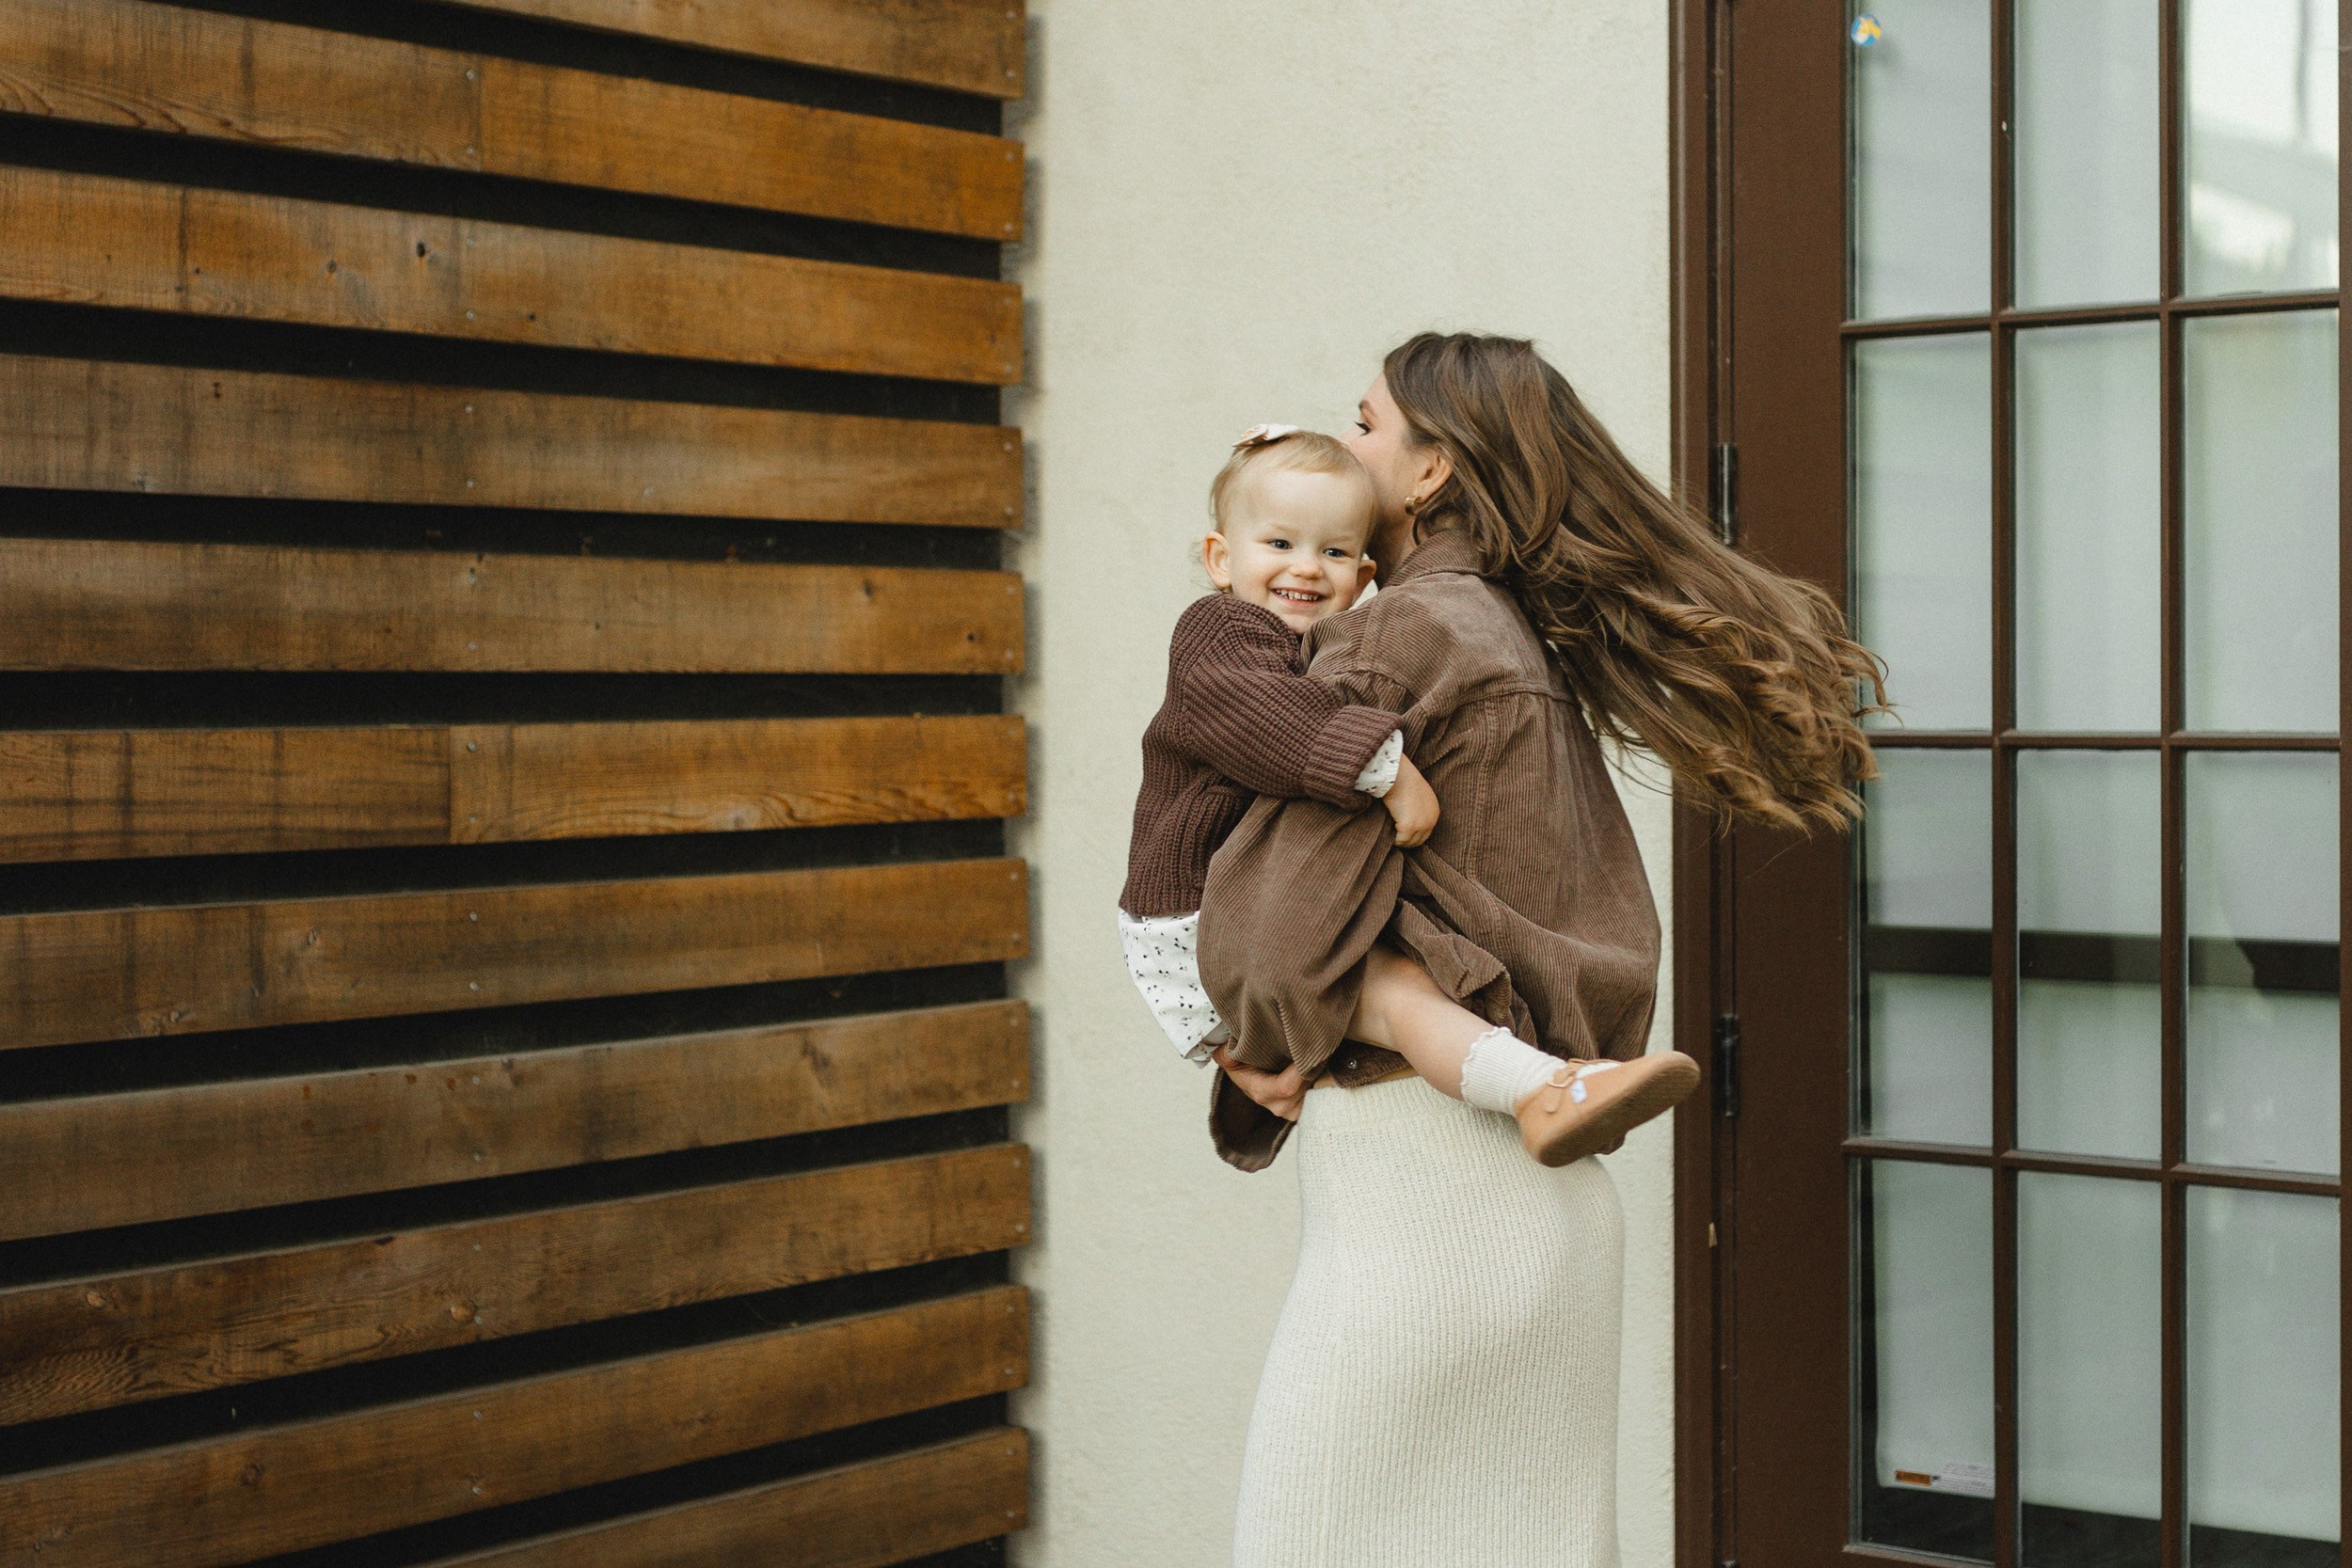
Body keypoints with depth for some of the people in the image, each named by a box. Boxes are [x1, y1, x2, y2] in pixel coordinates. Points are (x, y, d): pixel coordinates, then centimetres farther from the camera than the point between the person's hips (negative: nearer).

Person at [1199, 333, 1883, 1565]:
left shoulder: (1400, 636, -10)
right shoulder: (1529, 644, 17)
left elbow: (1305, 857, -17)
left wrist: (1271, 1044, -1)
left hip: (1417, 1170, -9)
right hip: (1552, 1194, 9)